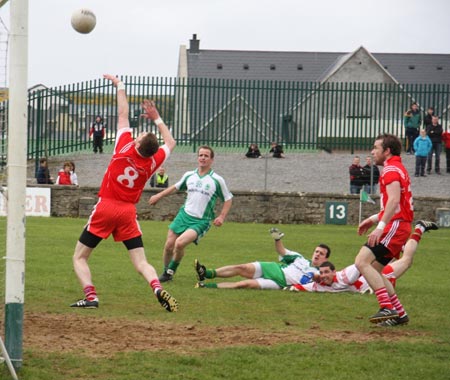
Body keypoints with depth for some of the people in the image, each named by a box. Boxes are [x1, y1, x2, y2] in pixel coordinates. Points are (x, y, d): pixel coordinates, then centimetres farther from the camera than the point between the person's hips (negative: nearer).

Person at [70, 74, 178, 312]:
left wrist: (120, 86, 12)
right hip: (128, 212, 3)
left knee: (79, 258, 5)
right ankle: (158, 288, -26)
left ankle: (90, 296, -14)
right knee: (140, 262, 2)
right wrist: (156, 118, 22)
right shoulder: (152, 163, 0)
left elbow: (123, 114, 2)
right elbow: (170, 143, 21)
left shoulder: (124, 149, -9)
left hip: (105, 207, -3)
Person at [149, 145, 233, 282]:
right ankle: (166, 272, 21)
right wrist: (159, 196, 25)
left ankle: (171, 270, -1)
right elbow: (176, 187, 26)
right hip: (184, 215, 4)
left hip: (201, 221, -4)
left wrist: (221, 217, -8)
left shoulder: (217, 180, -4)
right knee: (169, 245, -2)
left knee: (180, 243, -24)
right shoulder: (189, 175, 8)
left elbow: (228, 199, 4)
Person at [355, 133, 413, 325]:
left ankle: (388, 307, -26)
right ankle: (399, 313, 11)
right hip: (399, 226, 11)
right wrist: (373, 219, 26)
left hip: (394, 225, -11)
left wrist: (380, 227, -29)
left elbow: (394, 200, -23)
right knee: (374, 270, 12)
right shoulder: (397, 169, 24)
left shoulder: (391, 169, -9)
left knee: (362, 262, -19)